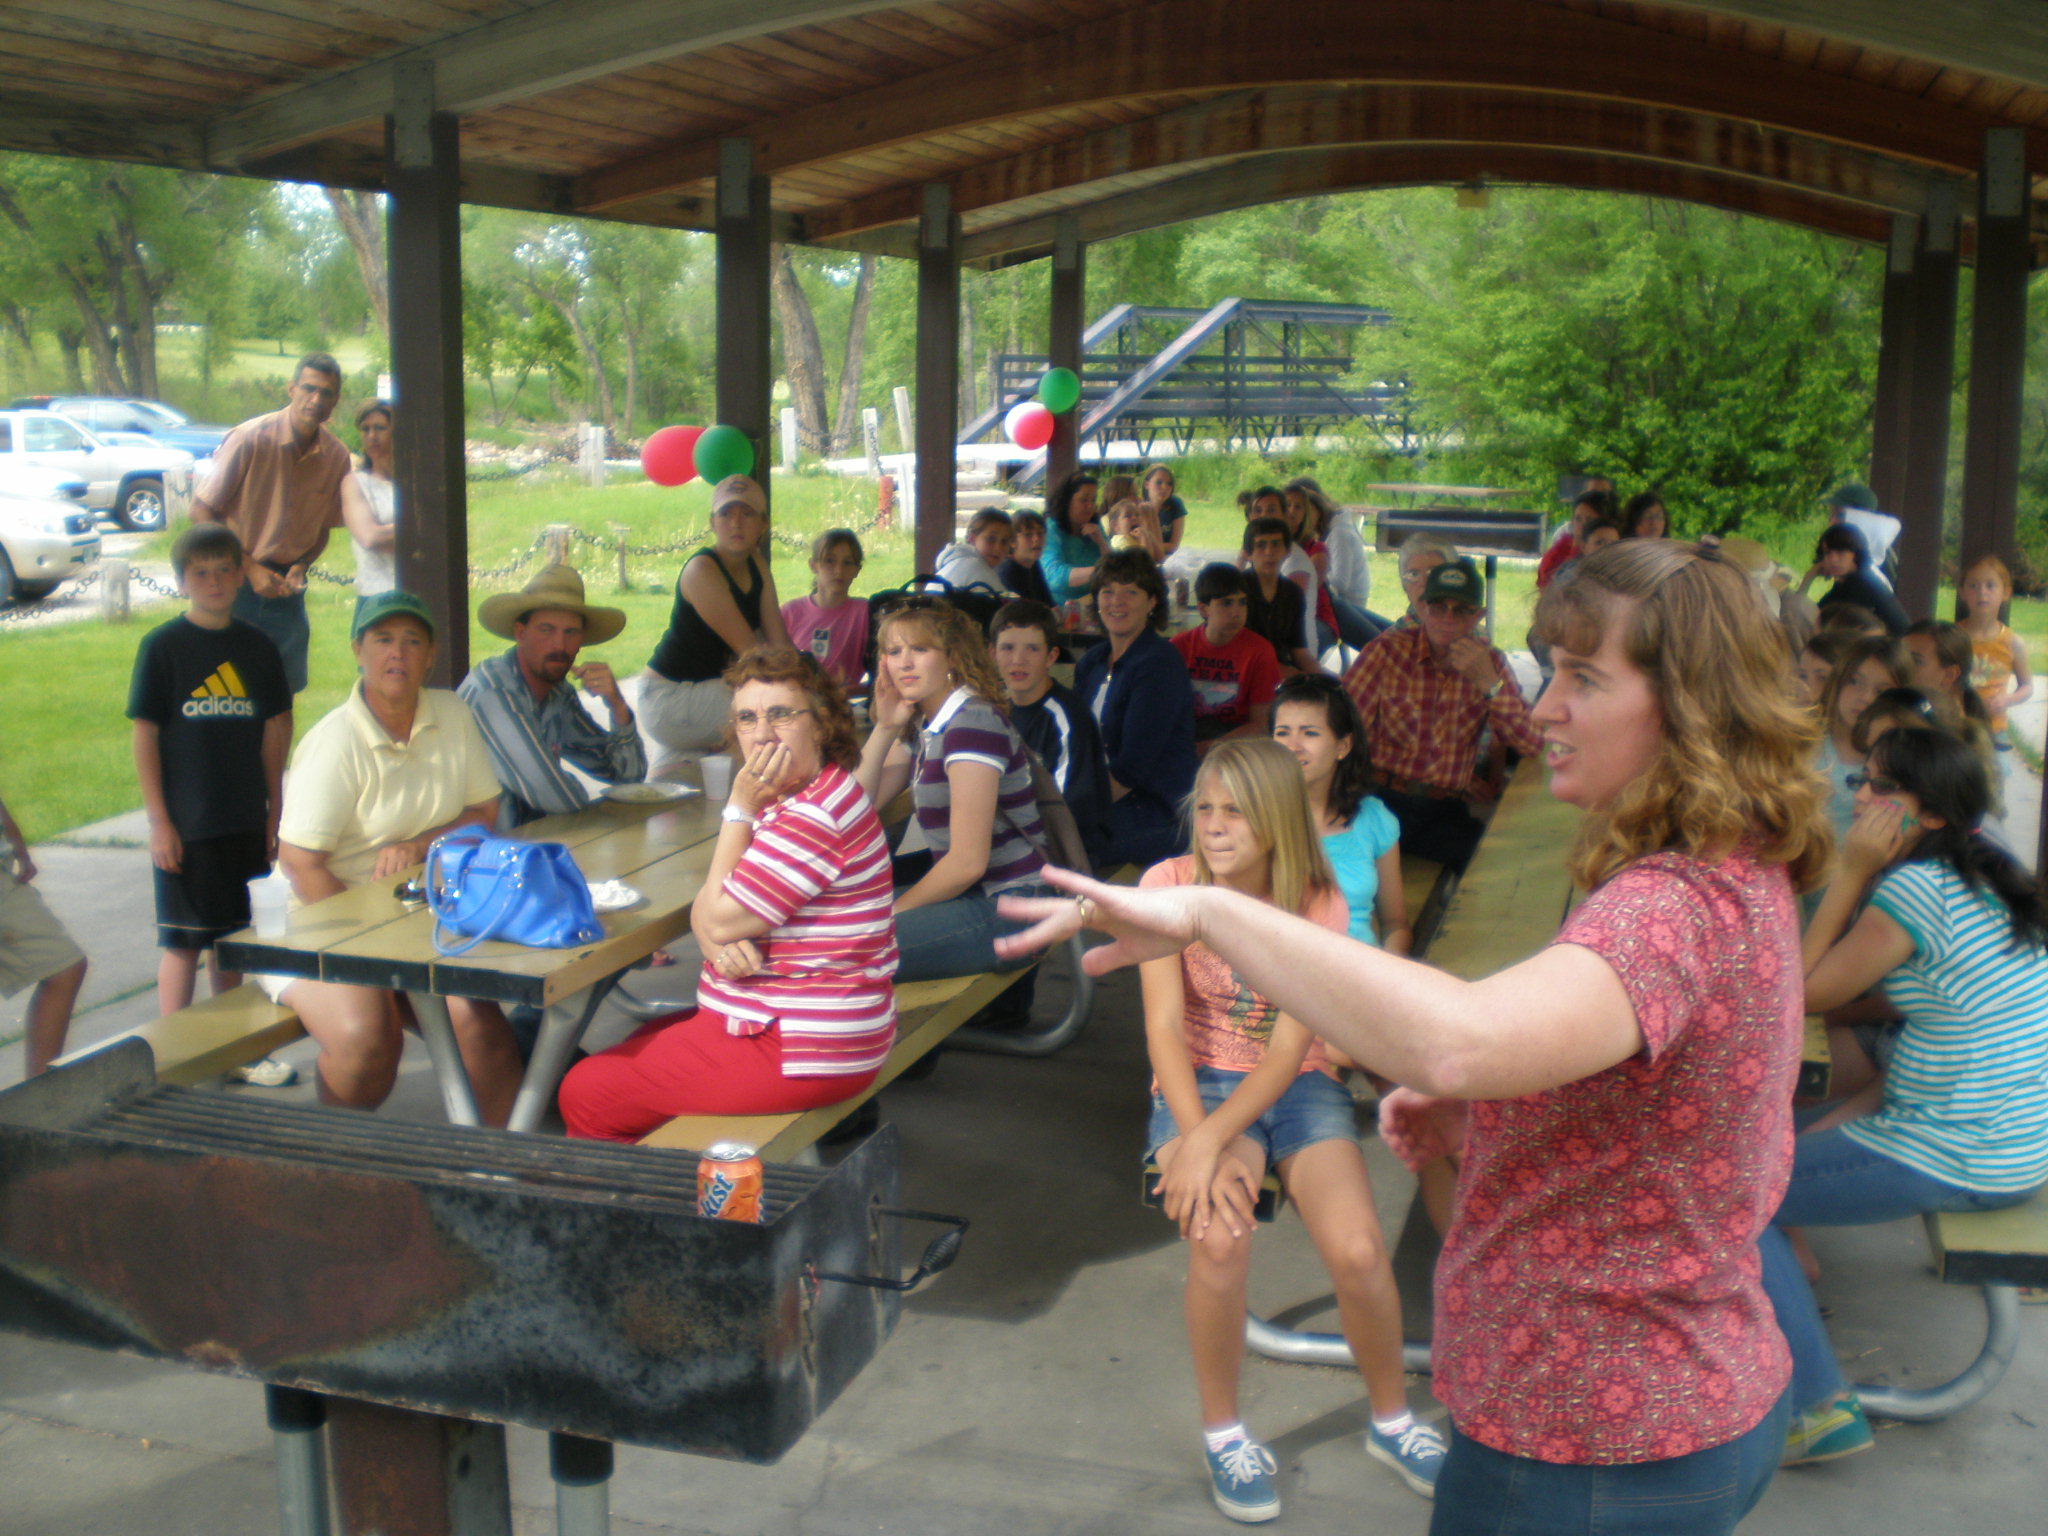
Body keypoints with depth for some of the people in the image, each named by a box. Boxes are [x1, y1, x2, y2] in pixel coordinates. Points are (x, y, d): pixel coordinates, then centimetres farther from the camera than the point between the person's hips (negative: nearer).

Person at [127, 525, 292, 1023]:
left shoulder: (257, 646, 6)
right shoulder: (162, 646, -6)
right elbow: (144, 736, -6)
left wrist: (275, 812, 9)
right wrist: (158, 821, -10)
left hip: (245, 823, 4)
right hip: (185, 826, -4)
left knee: (231, 936, 14)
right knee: (182, 942, 0)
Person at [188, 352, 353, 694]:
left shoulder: (336, 457, -2)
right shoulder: (250, 439, -14)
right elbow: (201, 512, -10)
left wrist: (301, 567, -7)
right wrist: (250, 569, -15)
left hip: (285, 587, 4)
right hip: (235, 582, -4)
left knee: (285, 691, 8)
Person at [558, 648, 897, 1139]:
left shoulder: (815, 816, -24)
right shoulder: (783, 800, 10)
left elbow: (721, 920, -18)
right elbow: (704, 913, 7)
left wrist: (739, 809, -15)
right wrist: (720, 947, -15)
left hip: (798, 1049, -10)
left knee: (585, 1093, -1)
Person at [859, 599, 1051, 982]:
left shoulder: (972, 723, -18)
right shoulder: (921, 725, 12)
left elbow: (968, 862, -21)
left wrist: (894, 909, -8)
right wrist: (884, 728, -2)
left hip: (1008, 910, -10)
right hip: (972, 892, 10)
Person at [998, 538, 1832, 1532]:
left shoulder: (1673, 907, -28)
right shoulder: (1737, 880, 5)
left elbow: (1458, 1039, -47)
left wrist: (1212, 910, -39)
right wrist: (1473, 1122, 0)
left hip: (1593, 1456, -9)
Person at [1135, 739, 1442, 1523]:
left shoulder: (1319, 904, -9)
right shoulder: (1169, 885, -10)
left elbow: (1289, 1050, -15)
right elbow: (1166, 1027, -14)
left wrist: (1212, 1141, -27)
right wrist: (1200, 1142, -27)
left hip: (1295, 1085, 1)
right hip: (1200, 1083, -1)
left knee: (1358, 1252, -21)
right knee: (1219, 1237, -30)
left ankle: (1390, 1420, 10)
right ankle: (1222, 1432, -4)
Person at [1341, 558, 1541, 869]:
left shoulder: (1489, 662, 9)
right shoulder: (1387, 651, 1)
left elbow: (1531, 745, 2)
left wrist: (1488, 682, -11)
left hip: (1447, 812, 3)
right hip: (1384, 800, -3)